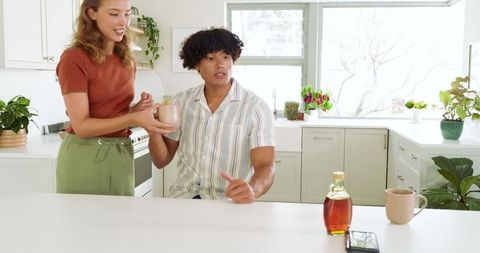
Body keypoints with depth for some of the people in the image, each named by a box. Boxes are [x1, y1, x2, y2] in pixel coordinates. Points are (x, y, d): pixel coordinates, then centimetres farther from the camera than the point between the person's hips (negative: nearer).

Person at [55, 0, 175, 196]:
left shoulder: (127, 62, 8)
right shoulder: (74, 59, -12)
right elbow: (81, 126, -16)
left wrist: (138, 109, -4)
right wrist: (134, 118, -27)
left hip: (122, 156, 6)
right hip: (85, 157, -6)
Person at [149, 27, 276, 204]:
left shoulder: (256, 108, -5)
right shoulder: (181, 102, 6)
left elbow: (265, 167, -12)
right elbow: (162, 161, 11)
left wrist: (252, 189, -35)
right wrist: (154, 132, -10)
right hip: (183, 196, 3)